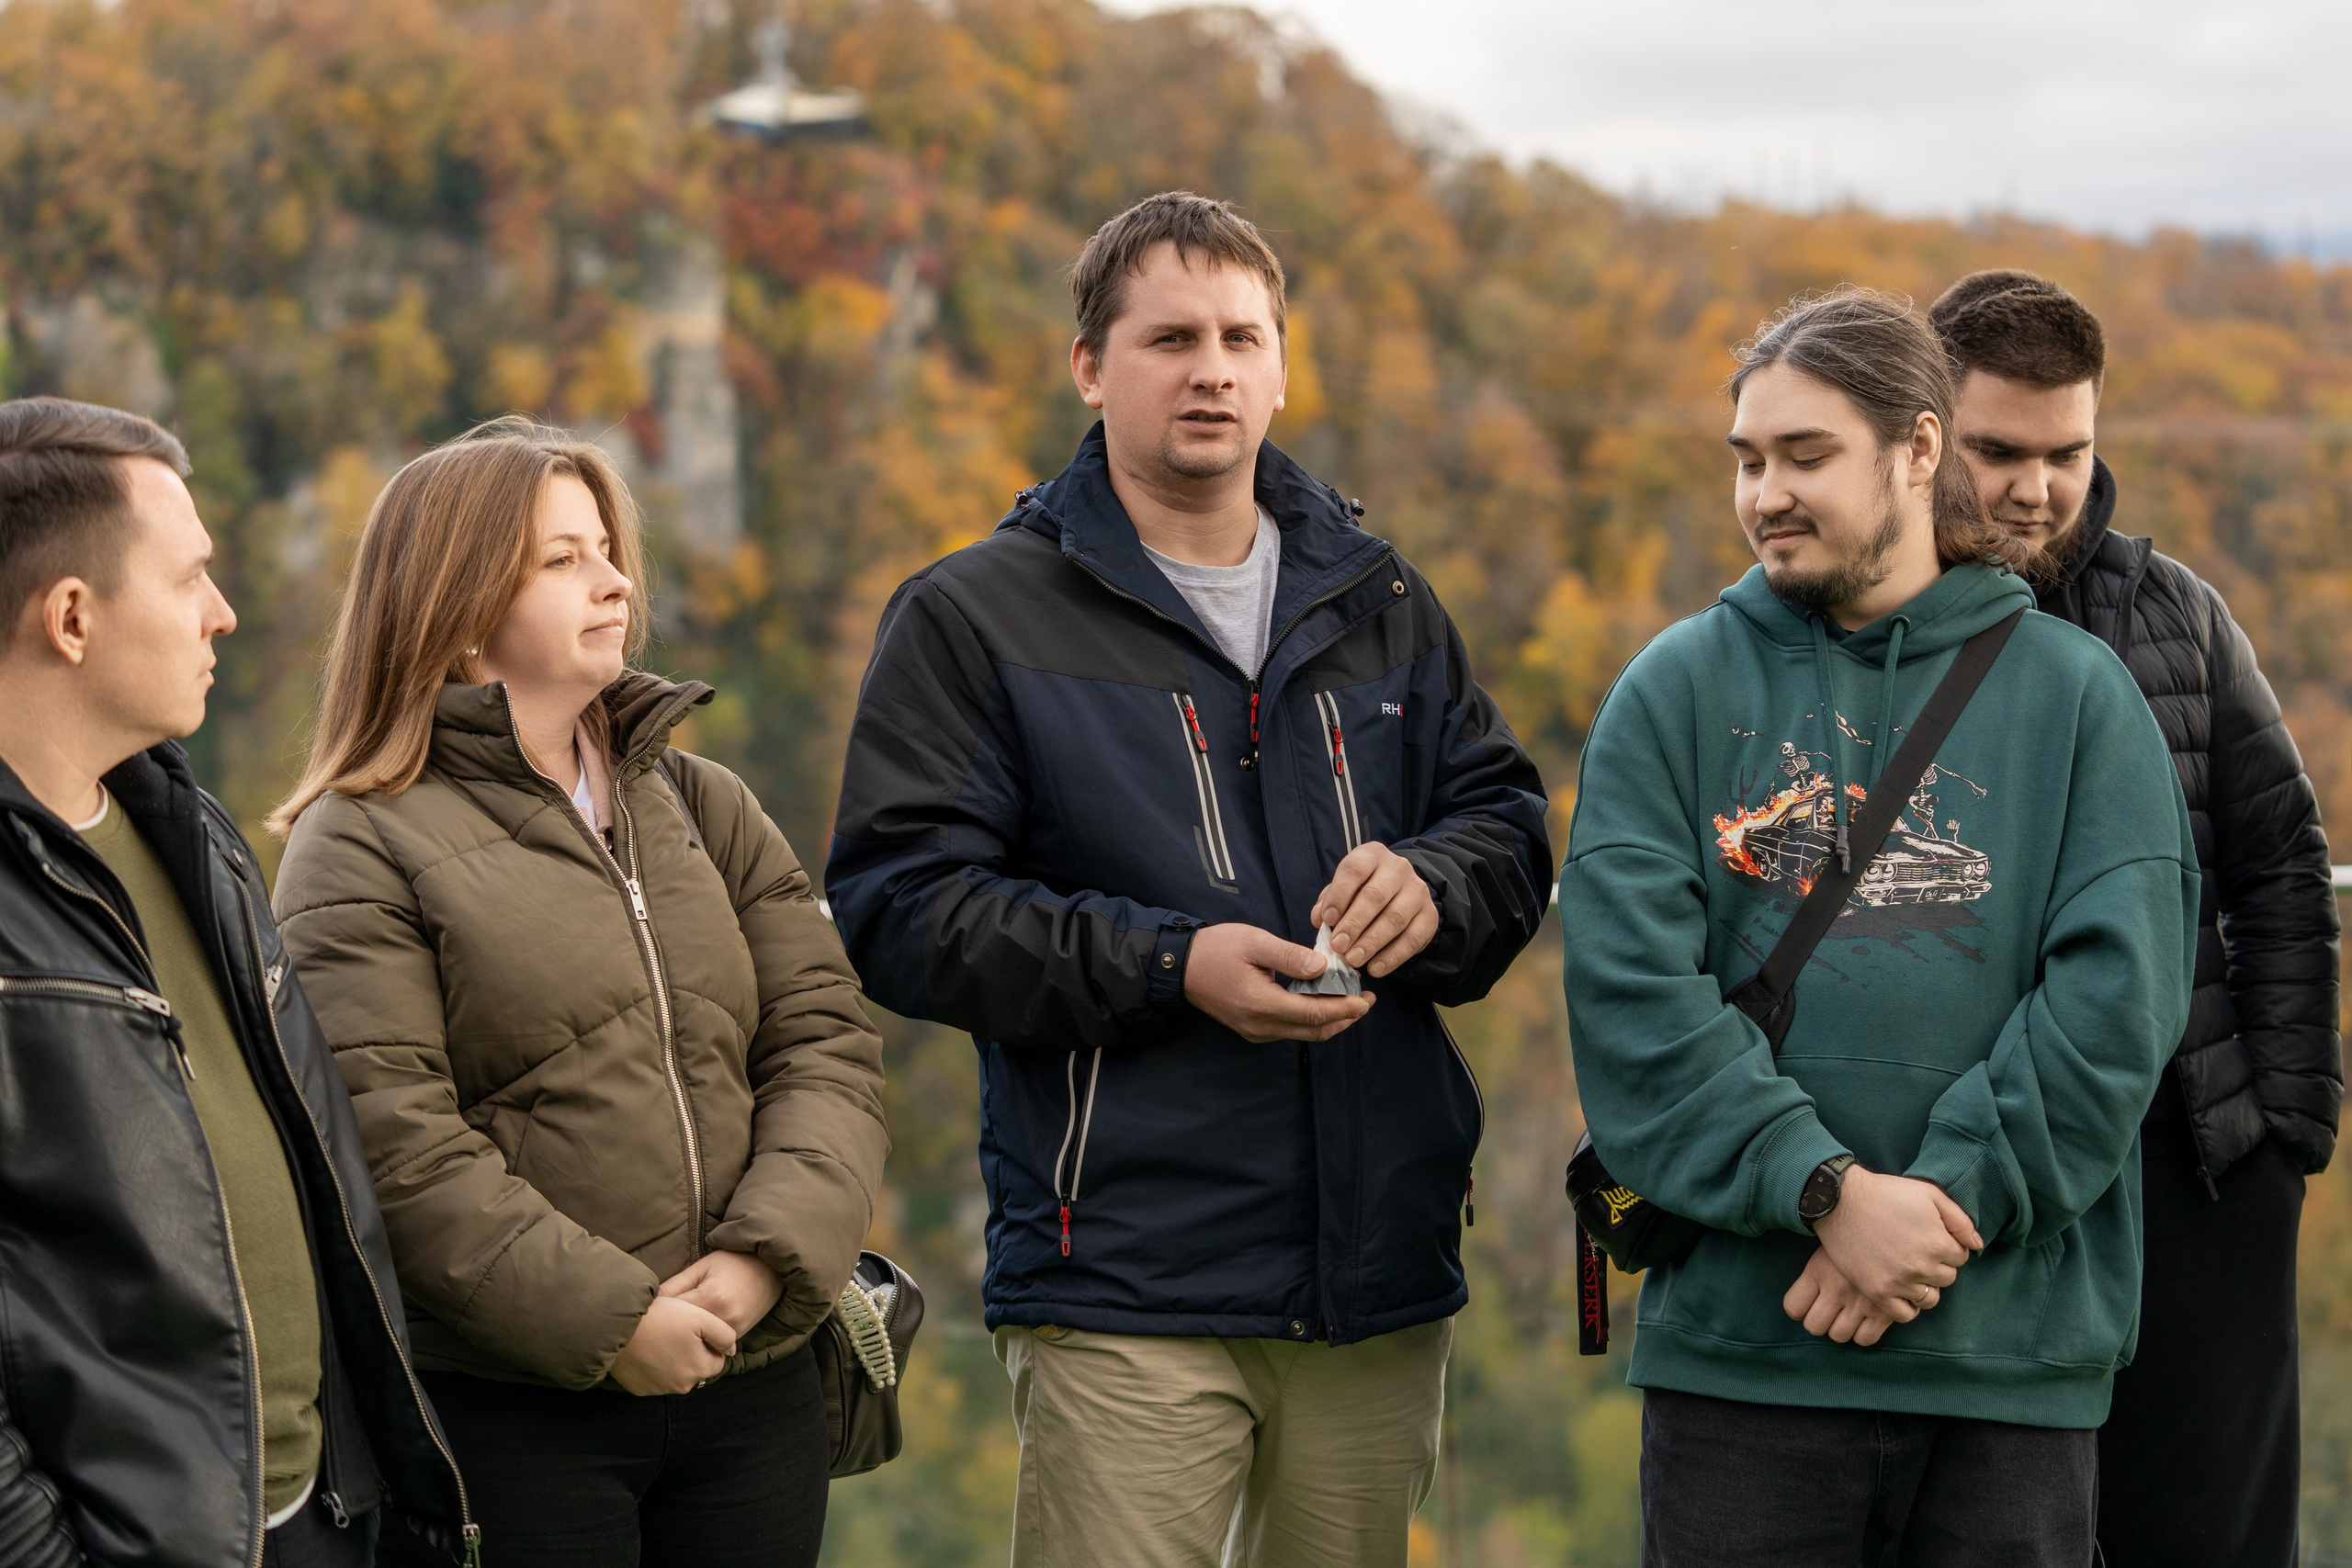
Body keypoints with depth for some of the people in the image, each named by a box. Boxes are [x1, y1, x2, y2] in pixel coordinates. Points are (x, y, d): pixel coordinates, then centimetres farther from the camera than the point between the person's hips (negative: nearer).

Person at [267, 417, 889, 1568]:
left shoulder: (705, 806, 14)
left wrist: (767, 1256, -11)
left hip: (751, 1380, 5)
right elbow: (393, 1146, -13)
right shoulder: (359, 849, -3)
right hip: (508, 1414, -5)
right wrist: (610, 1322, -17)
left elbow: (826, 1044, 6)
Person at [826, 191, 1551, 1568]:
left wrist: (1430, 886, -10)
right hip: (1127, 1284, -4)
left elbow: (1509, 823, 15)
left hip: (1385, 1267, 5)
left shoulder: (1381, 602, 17)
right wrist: (1171, 967, -18)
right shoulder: (977, 617, 2)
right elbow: (899, 906, -6)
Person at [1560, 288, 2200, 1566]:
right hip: (1734, 1345, 0)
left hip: (2019, 1349, 0)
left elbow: (2117, 992, -4)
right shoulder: (1679, 689, 6)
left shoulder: (2076, 692, 6)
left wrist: (1946, 1198, -15)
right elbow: (1632, 986, -6)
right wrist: (1830, 1191, -17)